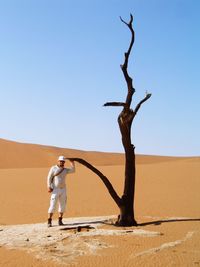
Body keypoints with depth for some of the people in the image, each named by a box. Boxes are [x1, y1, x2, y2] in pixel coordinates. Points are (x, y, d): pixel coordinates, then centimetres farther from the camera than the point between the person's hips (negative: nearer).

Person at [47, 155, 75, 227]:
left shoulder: (65, 170, 10)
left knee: (62, 205, 5)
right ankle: (49, 221, -5)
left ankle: (60, 220, 15)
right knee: (53, 205, -10)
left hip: (63, 189, 5)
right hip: (55, 190, -5)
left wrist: (72, 162, -4)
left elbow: (73, 170, 0)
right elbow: (49, 178, -9)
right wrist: (49, 187, -20)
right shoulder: (53, 168, -5)